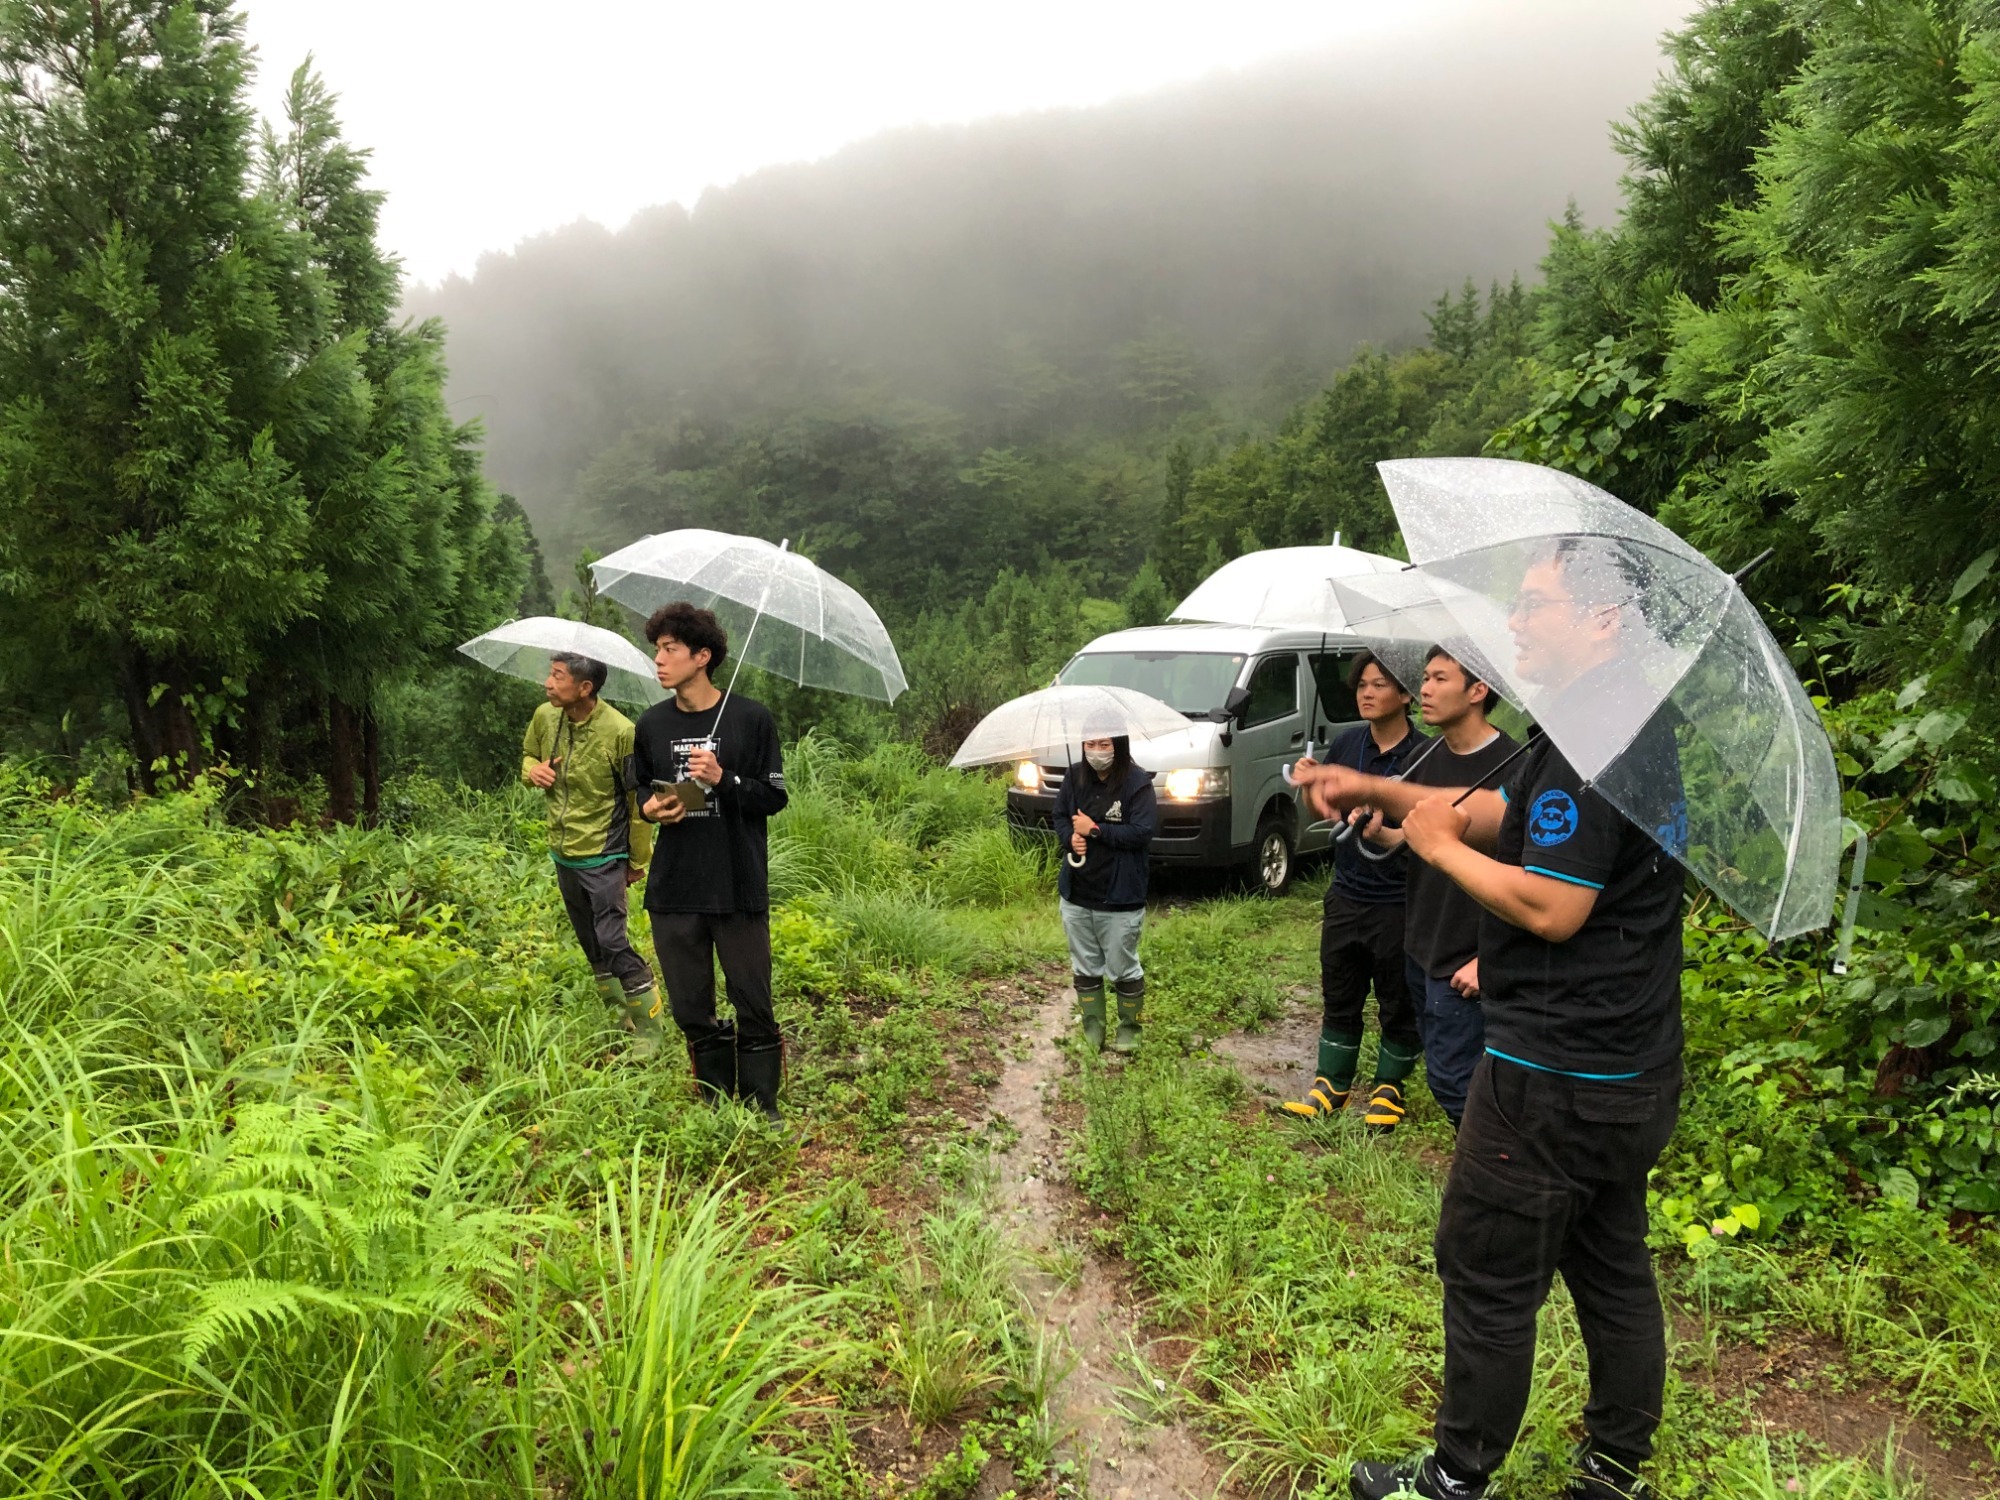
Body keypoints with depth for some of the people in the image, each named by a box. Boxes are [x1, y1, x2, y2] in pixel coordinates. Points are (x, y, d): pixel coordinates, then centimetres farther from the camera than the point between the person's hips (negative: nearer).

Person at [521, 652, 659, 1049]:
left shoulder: (620, 732, -21)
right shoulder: (544, 717, -4)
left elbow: (639, 801, -11)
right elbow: (528, 755, 18)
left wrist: (638, 861, -3)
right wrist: (532, 771, -8)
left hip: (603, 857, -7)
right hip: (563, 853, 7)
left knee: (612, 943, -9)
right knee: (590, 943, 17)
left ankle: (648, 1028, 5)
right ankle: (618, 1015, 33)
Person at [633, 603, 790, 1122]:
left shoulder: (750, 718, -4)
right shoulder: (651, 725, 8)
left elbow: (774, 796, -2)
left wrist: (724, 779, -18)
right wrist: (649, 808, -3)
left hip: (740, 887, -4)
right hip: (674, 889, 4)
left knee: (753, 1005, 1)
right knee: (690, 1008, 9)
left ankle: (762, 1107, 17)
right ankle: (716, 1105, 24)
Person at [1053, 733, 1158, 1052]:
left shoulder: (1138, 783, -13)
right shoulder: (1075, 778, 2)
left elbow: (1142, 833, -18)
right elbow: (1060, 816, 11)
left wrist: (1095, 829, -19)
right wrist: (1070, 838, -11)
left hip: (1119, 897, -5)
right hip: (1075, 894, 5)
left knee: (1123, 967, 8)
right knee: (1085, 966, 15)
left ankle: (1129, 1029, 26)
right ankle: (1092, 1029, 27)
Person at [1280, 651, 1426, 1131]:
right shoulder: (1345, 744, 2)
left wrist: (1386, 826, -29)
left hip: (1399, 903, -5)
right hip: (1346, 894, 5)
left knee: (1399, 1005, 11)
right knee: (1338, 997, 15)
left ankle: (1388, 1089, 28)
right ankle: (1331, 1086, 28)